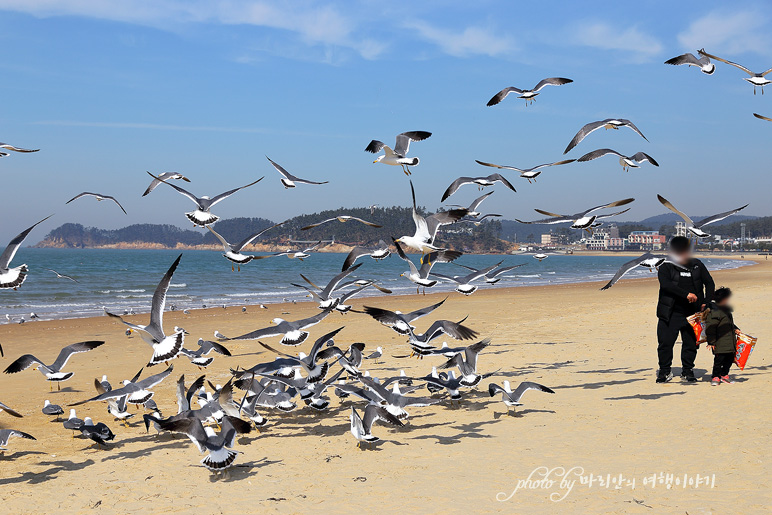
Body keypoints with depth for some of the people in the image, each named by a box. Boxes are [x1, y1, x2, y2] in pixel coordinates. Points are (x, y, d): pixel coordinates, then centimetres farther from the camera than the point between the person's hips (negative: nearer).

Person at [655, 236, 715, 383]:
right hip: (670, 313, -2)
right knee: (665, 342, -5)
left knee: (691, 343, 5)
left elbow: (709, 283, 12)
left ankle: (687, 371, 20)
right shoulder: (666, 267, -3)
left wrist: (706, 302, -3)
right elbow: (666, 284, -21)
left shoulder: (697, 265, 8)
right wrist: (686, 294, -29)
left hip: (692, 313, 3)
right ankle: (664, 371, 11)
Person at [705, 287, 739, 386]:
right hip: (719, 343, -9)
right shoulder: (713, 311, -16)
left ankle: (724, 375, 26)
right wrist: (711, 342, -18)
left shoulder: (726, 310, 16)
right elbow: (710, 328, -17)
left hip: (730, 342, 9)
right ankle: (715, 377, 4)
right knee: (719, 358, -9)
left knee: (730, 358, 11)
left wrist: (735, 329, 17)